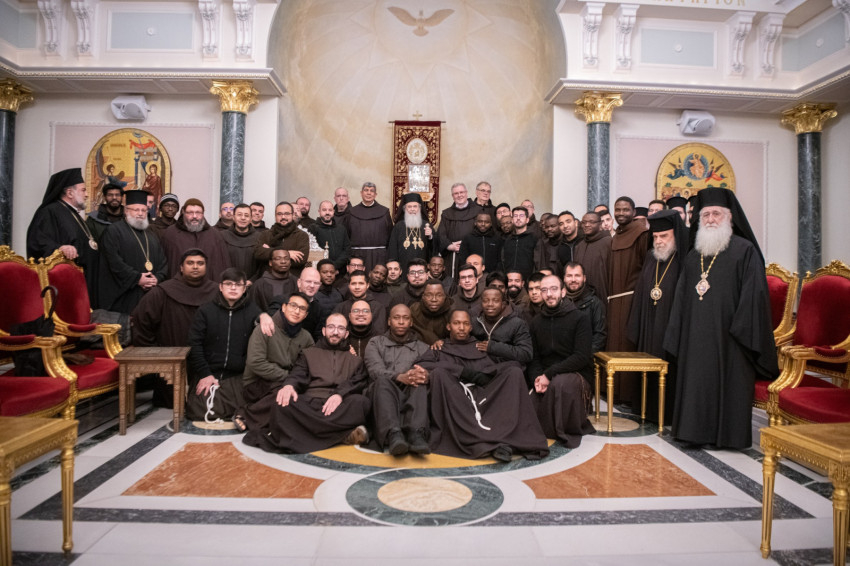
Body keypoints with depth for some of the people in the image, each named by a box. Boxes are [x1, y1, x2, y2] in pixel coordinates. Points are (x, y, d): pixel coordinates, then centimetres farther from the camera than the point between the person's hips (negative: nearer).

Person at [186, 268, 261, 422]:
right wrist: (205, 374, -7)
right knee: (200, 412, -15)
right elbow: (195, 344, -1)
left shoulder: (253, 311, 2)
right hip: (208, 372, 0)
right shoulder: (206, 310, 2)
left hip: (237, 375, 1)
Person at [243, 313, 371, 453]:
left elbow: (358, 383, 6)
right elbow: (297, 375, 9)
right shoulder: (309, 353, 27)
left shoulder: (355, 360, 25)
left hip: (339, 407, 0)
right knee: (283, 404, -32)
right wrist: (289, 385, -17)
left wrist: (340, 394, -17)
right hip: (309, 404, 0)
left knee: (362, 402, -34)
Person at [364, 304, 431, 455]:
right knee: (382, 379, -33)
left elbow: (429, 371, 5)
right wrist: (400, 377, -23)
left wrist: (426, 375, -23)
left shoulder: (422, 347, 23)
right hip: (382, 393, -1)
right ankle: (393, 434, -52)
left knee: (419, 380, -30)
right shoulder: (376, 343, 19)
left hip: (411, 395, 1)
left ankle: (416, 433, -50)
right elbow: (376, 370, -1)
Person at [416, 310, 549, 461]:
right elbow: (421, 366, 0)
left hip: (485, 399, 2)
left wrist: (484, 374, -6)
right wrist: (464, 372, -7)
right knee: (439, 373, -29)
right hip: (455, 403, -1)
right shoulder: (439, 350, 23)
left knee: (515, 373, -16)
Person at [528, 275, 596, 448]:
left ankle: (570, 431, -14)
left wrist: (549, 374, -20)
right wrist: (537, 378, -12)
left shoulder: (579, 318, -3)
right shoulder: (536, 322, 12)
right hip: (545, 377, 5)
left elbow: (582, 357, -13)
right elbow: (534, 358, 11)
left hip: (576, 374, -4)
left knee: (560, 383, -38)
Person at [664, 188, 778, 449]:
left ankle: (728, 434, 14)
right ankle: (699, 430, 19)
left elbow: (754, 295, -10)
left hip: (728, 338, -5)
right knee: (697, 383, 7)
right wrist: (679, 336, 9)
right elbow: (682, 299, 14)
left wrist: (742, 330, -16)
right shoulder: (693, 256, 14)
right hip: (696, 337, 5)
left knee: (728, 383, 1)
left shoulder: (745, 250, -3)